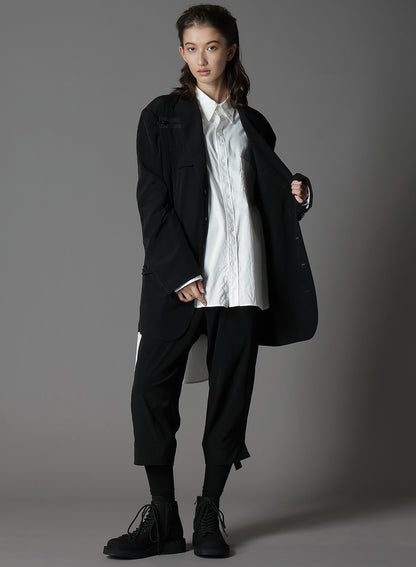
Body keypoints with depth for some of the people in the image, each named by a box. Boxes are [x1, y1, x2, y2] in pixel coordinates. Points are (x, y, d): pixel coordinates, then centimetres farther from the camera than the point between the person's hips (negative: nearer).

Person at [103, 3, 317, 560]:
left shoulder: (254, 125, 15)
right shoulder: (162, 116, 6)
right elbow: (153, 201, -2)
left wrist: (296, 193, -3)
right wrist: (182, 272, -12)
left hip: (241, 278, 2)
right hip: (177, 274, -2)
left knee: (231, 390, 2)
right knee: (153, 388, -6)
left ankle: (209, 515, 13)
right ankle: (163, 519, 5)